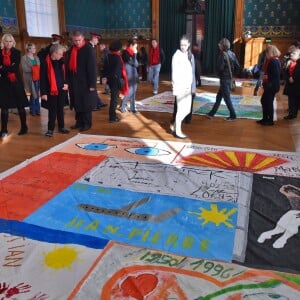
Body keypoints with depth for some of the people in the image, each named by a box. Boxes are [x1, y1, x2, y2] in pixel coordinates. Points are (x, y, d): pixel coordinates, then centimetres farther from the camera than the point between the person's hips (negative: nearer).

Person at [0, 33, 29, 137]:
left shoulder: (17, 52, -1)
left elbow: (15, 68, -10)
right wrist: (9, 68, -12)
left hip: (16, 82, -1)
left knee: (20, 105, 5)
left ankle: (24, 127, 18)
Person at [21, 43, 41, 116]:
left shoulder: (36, 57, 14)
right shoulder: (24, 58, -2)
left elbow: (39, 67, 9)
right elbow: (25, 69, -12)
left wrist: (38, 70, -11)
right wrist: (32, 69, -13)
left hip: (37, 78, 4)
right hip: (30, 79, -4)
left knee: (37, 94, 5)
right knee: (33, 94, -1)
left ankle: (37, 109, 15)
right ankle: (32, 110, 13)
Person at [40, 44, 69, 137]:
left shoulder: (61, 62, 7)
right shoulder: (45, 63, -11)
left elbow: (64, 75, 20)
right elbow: (43, 79, -11)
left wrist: (66, 84, 3)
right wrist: (43, 93, -13)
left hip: (61, 90, 5)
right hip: (51, 91, -5)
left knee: (60, 109, 14)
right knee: (52, 111, 0)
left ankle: (61, 127, 24)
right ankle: (50, 129, 8)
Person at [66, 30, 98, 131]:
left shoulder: (89, 50, -10)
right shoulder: (71, 50, 9)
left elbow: (93, 67, -13)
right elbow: (67, 66, 12)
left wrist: (92, 84, -16)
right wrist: (68, 81, 8)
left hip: (85, 82, -6)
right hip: (74, 82, 6)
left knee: (86, 104, 2)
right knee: (77, 103, 12)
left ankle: (87, 123, 13)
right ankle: (79, 122, 23)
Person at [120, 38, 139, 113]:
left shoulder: (131, 53, 11)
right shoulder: (125, 53, -12)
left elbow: (136, 64, 14)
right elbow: (134, 63, -17)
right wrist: (135, 54, -14)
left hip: (133, 76, 8)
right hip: (129, 76, -8)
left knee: (133, 92, 9)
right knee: (130, 92, -6)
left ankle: (132, 108, 15)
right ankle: (122, 106, 11)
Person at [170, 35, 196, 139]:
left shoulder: (190, 56, 12)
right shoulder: (177, 55, -8)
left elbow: (192, 72, 13)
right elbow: (174, 73, -11)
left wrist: (193, 86, 10)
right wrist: (175, 87, -14)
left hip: (188, 87, 7)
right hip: (180, 87, -7)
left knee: (187, 109, 10)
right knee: (181, 109, -3)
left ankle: (174, 125, 27)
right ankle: (177, 131, 10)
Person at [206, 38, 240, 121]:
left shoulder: (223, 54, -17)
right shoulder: (232, 54, 6)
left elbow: (220, 67, -21)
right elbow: (237, 66, 7)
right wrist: (230, 69, 14)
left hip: (224, 78, -8)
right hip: (229, 77, 8)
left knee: (226, 98, 1)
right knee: (218, 97, 14)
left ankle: (233, 115, 8)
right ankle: (212, 113, 23)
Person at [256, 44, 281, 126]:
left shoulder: (274, 61, -19)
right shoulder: (273, 60, 11)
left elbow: (276, 75, -24)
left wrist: (267, 77, -15)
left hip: (272, 86, -10)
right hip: (270, 85, 10)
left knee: (269, 102, 1)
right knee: (263, 100, 17)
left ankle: (270, 120, 13)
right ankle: (265, 118, 27)